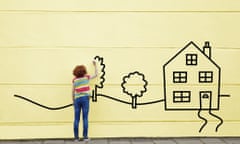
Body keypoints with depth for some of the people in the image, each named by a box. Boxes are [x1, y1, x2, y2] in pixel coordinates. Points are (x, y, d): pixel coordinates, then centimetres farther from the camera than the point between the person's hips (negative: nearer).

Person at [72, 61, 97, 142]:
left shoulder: (74, 80, 8)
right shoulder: (86, 77, 4)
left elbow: (73, 91, 7)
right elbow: (96, 74, 19)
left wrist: (73, 100, 17)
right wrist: (95, 65, 30)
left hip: (77, 99, 2)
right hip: (85, 98, -2)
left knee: (76, 119, 3)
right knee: (85, 118, -1)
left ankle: (76, 137, 3)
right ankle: (85, 136, -2)